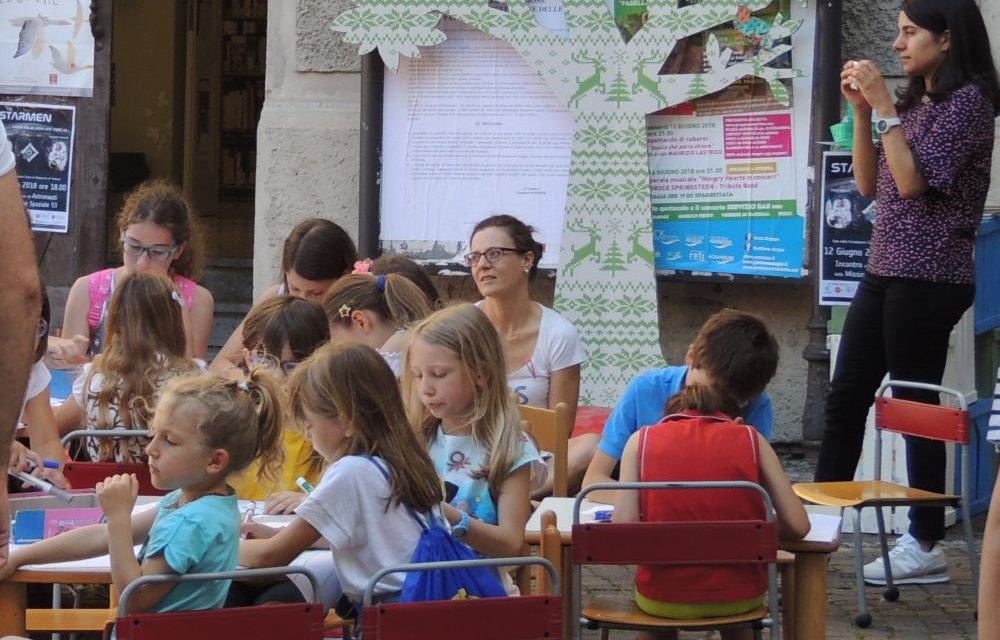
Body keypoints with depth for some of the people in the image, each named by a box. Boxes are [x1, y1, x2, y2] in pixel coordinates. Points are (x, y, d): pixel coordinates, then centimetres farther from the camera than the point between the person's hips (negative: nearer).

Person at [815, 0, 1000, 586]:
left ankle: (927, 547, 3)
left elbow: (913, 181, -17)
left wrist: (884, 108, -15)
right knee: (845, 398, 9)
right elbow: (869, 185, 14)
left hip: (929, 278, -9)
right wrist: (862, 110, 6)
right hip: (886, 271, 9)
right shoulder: (913, 103, 14)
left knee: (915, 405, -4)